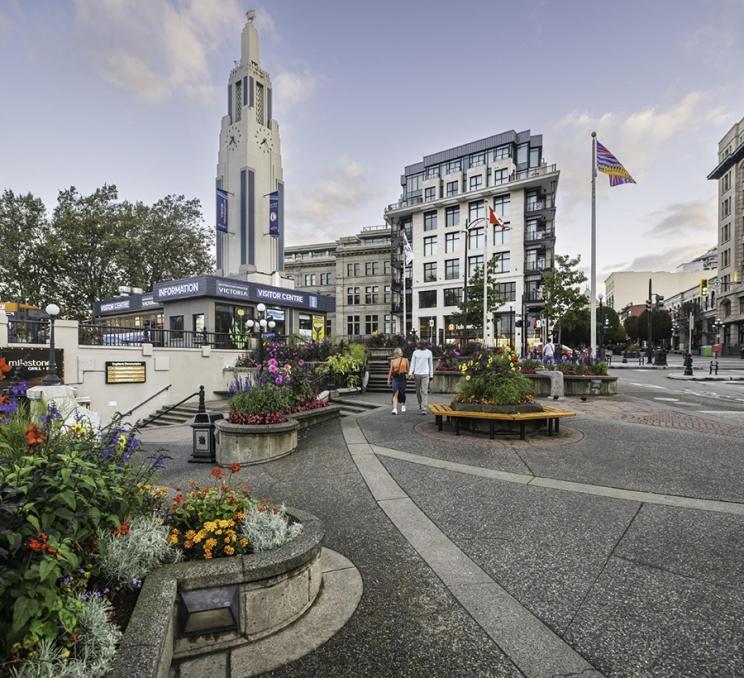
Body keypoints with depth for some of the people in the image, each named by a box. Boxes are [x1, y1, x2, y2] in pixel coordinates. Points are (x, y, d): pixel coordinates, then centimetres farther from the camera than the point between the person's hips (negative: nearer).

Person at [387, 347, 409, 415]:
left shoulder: (405, 360, 6)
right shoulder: (392, 361, 10)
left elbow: (408, 369, 10)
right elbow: (391, 370, 11)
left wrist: (408, 374, -7)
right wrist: (389, 379, 9)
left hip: (402, 377, 0)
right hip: (395, 377, 0)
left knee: (402, 392, 9)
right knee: (395, 393, -10)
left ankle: (403, 405, 36)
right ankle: (395, 409, -14)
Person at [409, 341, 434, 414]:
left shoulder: (429, 352, 3)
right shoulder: (415, 352, 4)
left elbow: (431, 364, 7)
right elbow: (412, 363, 3)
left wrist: (431, 374, 5)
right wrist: (410, 373, -8)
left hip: (425, 374, -2)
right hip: (417, 373, 2)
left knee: (424, 391, -11)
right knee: (418, 391, 9)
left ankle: (424, 408, -14)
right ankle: (420, 406, 23)